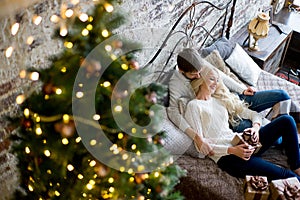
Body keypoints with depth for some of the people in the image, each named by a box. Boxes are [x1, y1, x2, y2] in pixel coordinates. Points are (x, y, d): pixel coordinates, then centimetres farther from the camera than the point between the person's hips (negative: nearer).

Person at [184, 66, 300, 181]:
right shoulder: (194, 105, 2)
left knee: (286, 120, -6)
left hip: (240, 143, 7)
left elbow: (253, 114, 19)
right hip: (225, 155, -7)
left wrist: (256, 126, -5)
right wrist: (231, 150, -17)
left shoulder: (220, 100, 21)